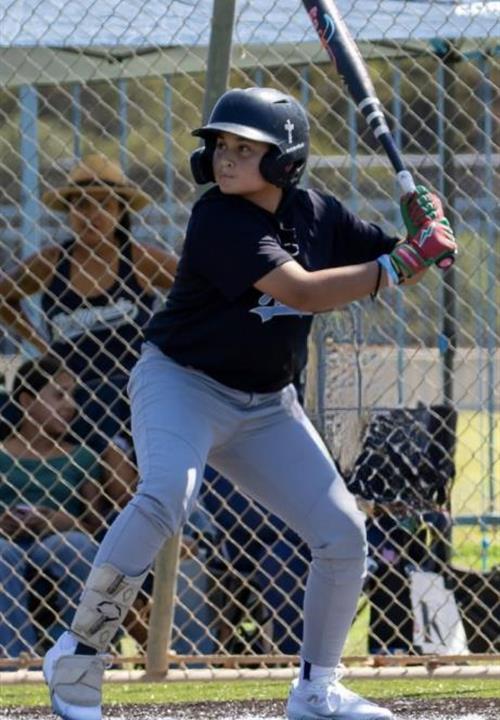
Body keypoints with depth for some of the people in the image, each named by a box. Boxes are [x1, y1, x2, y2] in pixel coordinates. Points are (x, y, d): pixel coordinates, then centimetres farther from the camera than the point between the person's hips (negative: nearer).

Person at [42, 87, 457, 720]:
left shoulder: (317, 215, 1)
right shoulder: (220, 219, -20)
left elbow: (397, 261, 9)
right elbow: (303, 292, -28)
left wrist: (425, 232, -14)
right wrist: (400, 264, -27)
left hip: (265, 407, 7)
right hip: (181, 383, -7)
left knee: (344, 535, 0)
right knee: (165, 495, -34)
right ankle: (77, 656, -24)